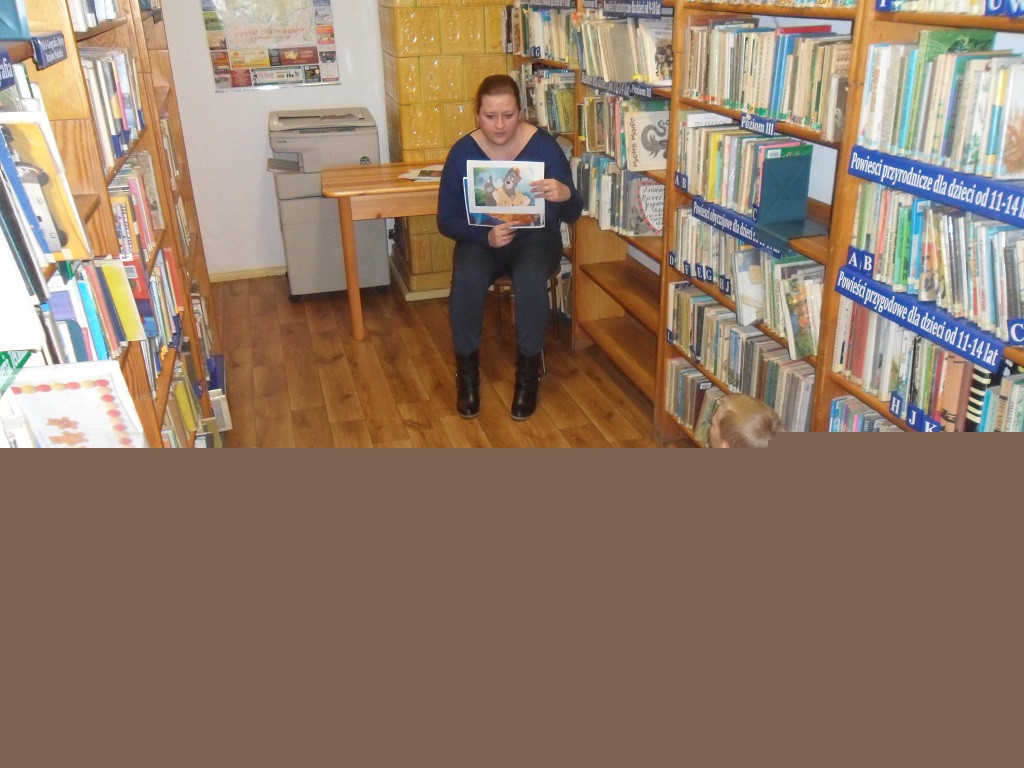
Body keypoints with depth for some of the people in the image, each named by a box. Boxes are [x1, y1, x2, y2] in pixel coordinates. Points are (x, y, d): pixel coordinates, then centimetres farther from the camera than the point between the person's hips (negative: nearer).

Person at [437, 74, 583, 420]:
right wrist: (486, 236, -25)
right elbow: (446, 220, -6)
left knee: (531, 280, -34)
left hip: (535, 237, -1)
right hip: (481, 239, 1)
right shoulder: (463, 152, -9)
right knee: (466, 281, -32)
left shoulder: (544, 146, -11)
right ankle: (467, 371, -12)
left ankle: (528, 371, -14)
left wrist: (564, 195, -34)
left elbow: (572, 214, -9)